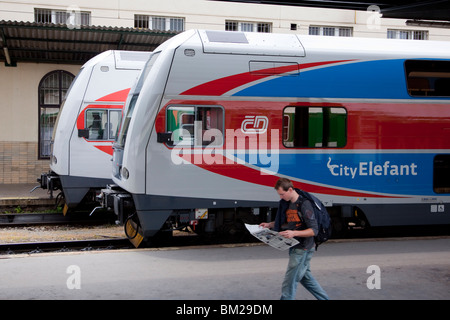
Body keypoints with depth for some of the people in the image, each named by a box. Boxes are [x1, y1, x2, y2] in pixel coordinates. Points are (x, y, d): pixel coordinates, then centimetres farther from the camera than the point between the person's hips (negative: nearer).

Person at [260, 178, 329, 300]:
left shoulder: (304, 204, -19)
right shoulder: (286, 203, 8)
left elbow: (314, 230, -20)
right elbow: (285, 222, 22)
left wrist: (294, 233, -32)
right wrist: (270, 224, 5)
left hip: (302, 249, -9)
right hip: (294, 247, 9)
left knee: (289, 284, -5)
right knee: (305, 277, 21)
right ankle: (324, 298, 34)